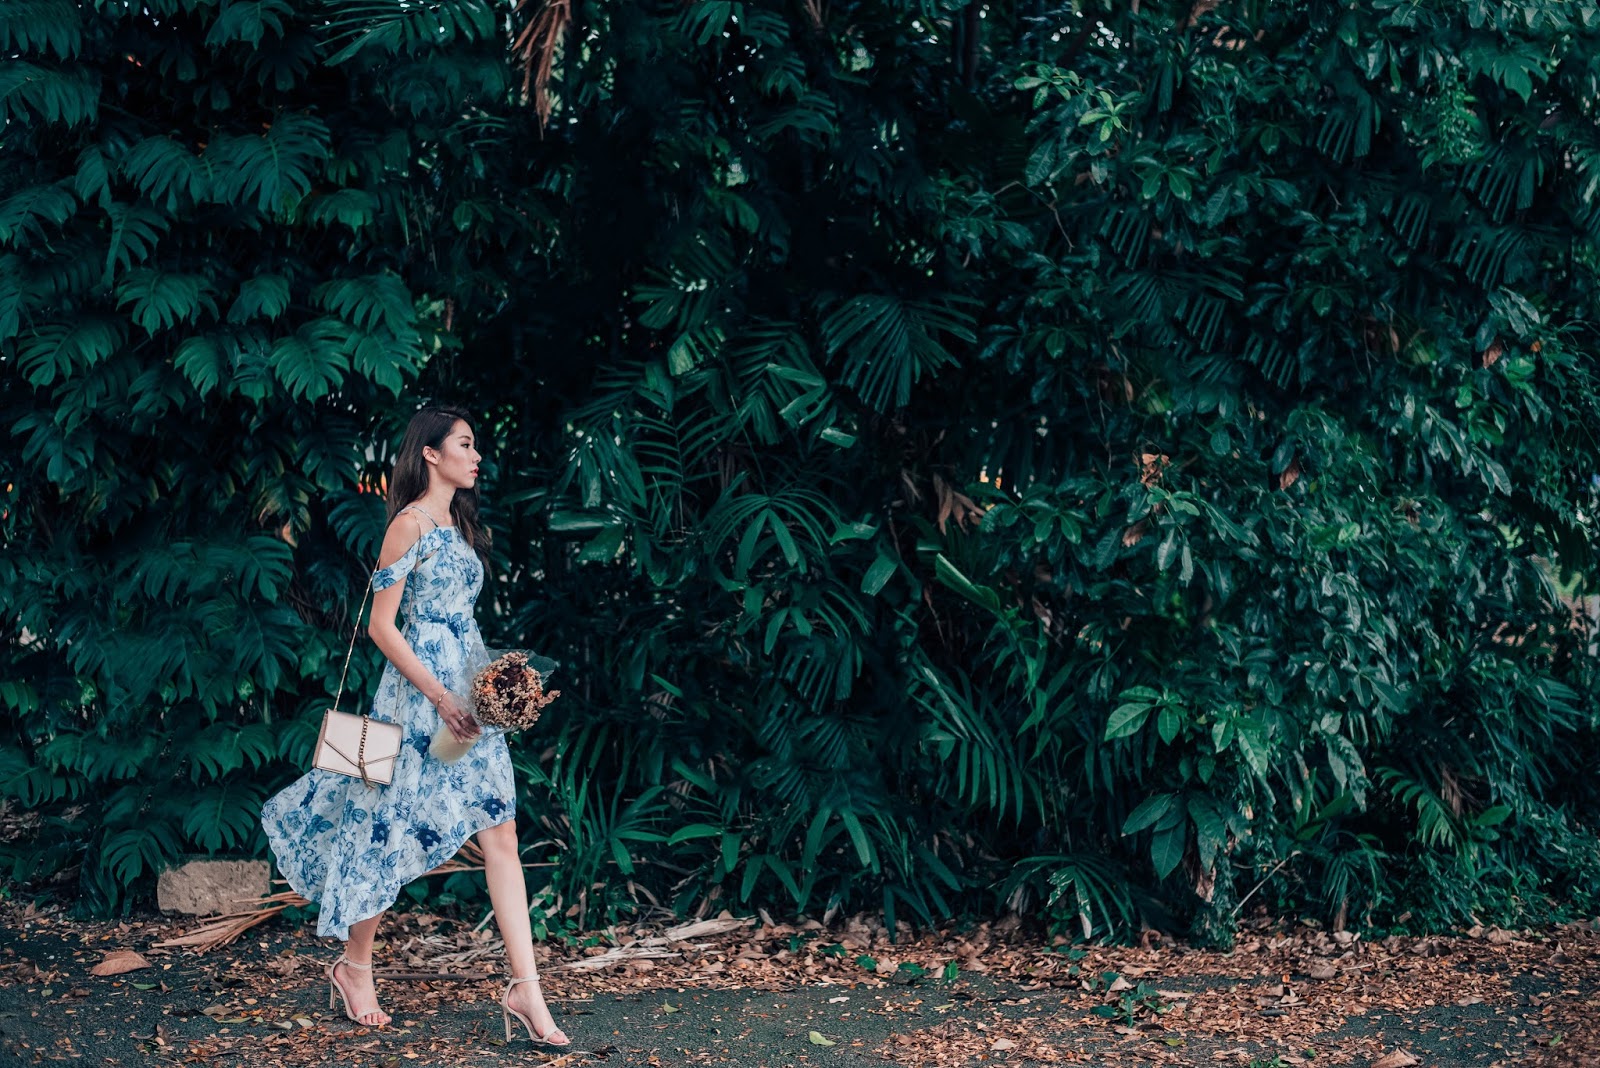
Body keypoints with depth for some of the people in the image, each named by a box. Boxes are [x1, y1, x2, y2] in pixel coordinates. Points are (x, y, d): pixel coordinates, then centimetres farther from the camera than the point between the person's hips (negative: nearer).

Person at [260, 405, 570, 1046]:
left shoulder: (459, 526, 15)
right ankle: (355, 968, 21)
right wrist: (439, 696, -18)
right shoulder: (410, 524, -9)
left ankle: (525, 989, -4)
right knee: (391, 831, 2)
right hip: (418, 693, -8)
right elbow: (381, 626, -13)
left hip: (468, 696, 8)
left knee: (501, 833, -1)